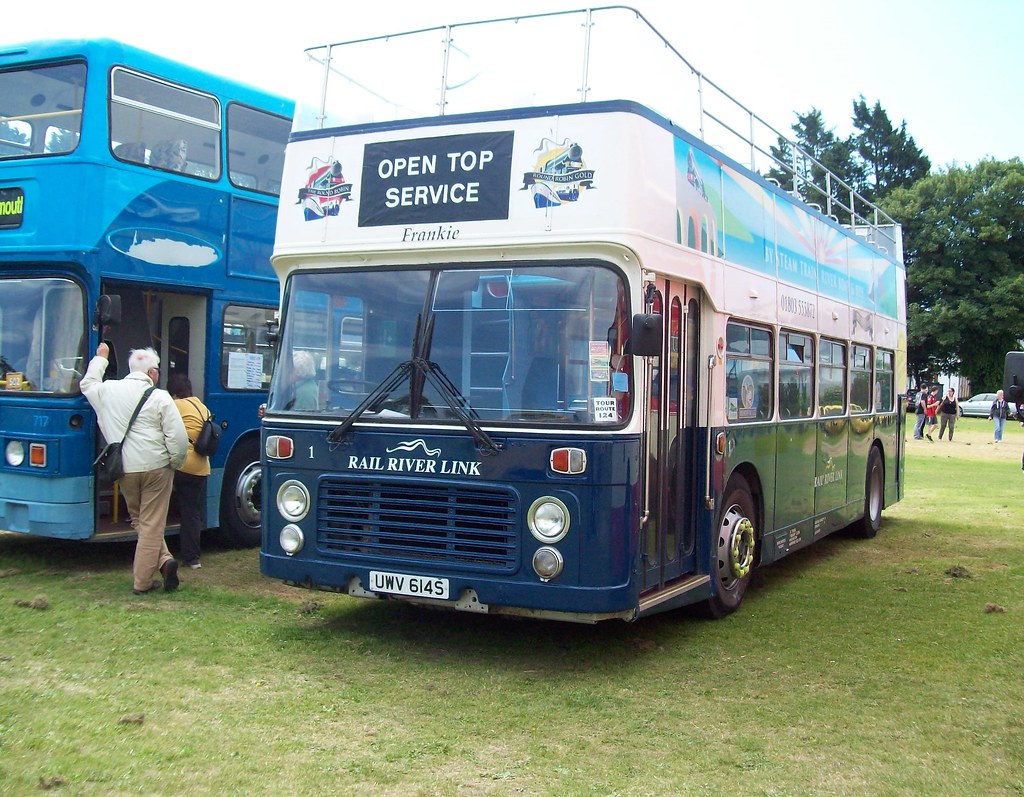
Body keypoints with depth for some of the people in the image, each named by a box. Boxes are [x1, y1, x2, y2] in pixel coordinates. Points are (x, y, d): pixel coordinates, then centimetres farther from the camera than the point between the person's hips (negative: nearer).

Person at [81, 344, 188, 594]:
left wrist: (100, 358, 40)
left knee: (139, 521, 20)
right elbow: (178, 438, -14)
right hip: (156, 467, -4)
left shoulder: (107, 390, 3)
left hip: (124, 470, 4)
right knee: (152, 525, 3)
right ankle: (142, 581, 4)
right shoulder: (160, 398, -9)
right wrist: (175, 463, 3)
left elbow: (87, 384, 28)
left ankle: (163, 560, 6)